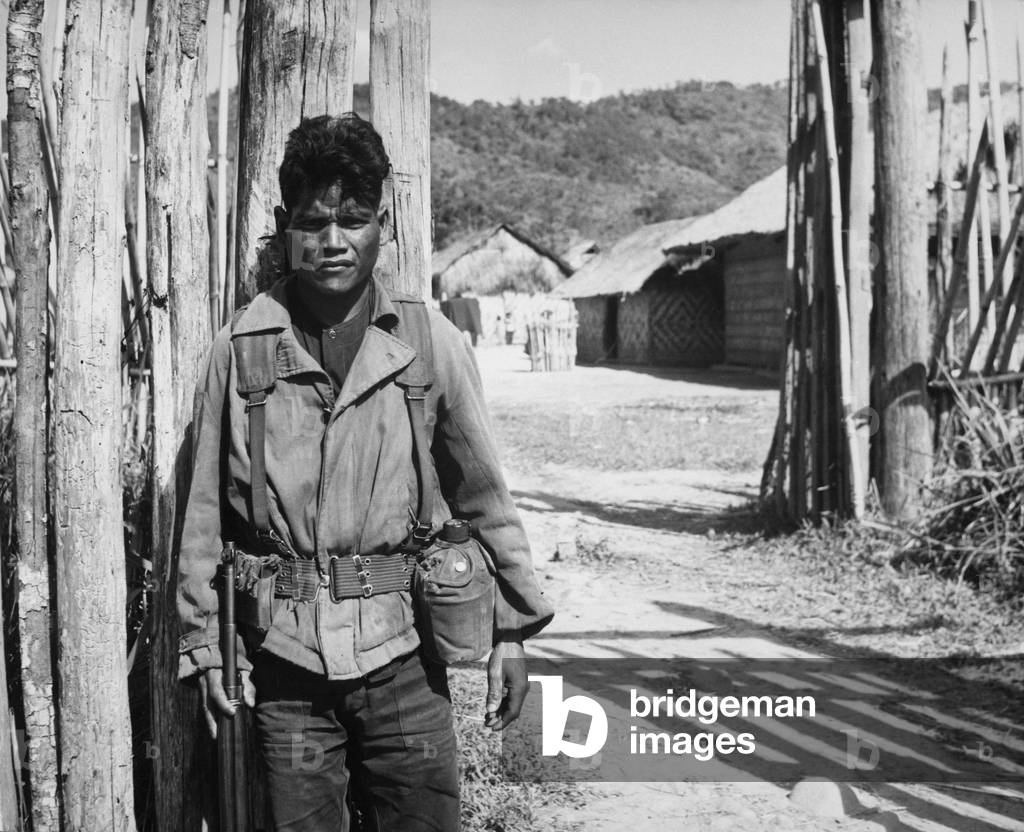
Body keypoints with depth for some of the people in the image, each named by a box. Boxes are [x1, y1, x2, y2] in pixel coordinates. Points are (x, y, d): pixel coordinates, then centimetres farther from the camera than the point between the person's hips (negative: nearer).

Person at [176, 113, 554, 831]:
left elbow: (483, 494, 5)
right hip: (284, 661, 0)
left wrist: (513, 627, 7)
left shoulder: (434, 344, -2)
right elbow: (206, 508, 4)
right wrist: (204, 643, 5)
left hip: (402, 656, 0)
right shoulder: (239, 349, -2)